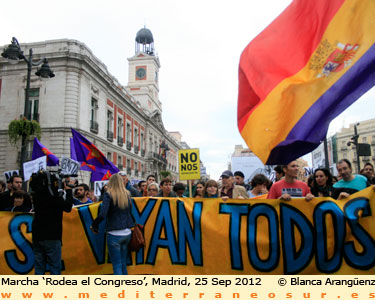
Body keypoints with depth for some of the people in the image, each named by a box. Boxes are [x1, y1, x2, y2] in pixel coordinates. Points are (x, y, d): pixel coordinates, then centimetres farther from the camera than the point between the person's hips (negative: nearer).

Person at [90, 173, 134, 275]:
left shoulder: (109, 195, -10)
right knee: (123, 263, 19)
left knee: (117, 265, 4)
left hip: (114, 234, -5)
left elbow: (102, 214, -19)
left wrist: (94, 225, -6)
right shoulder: (127, 194, 5)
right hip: (127, 233, 5)